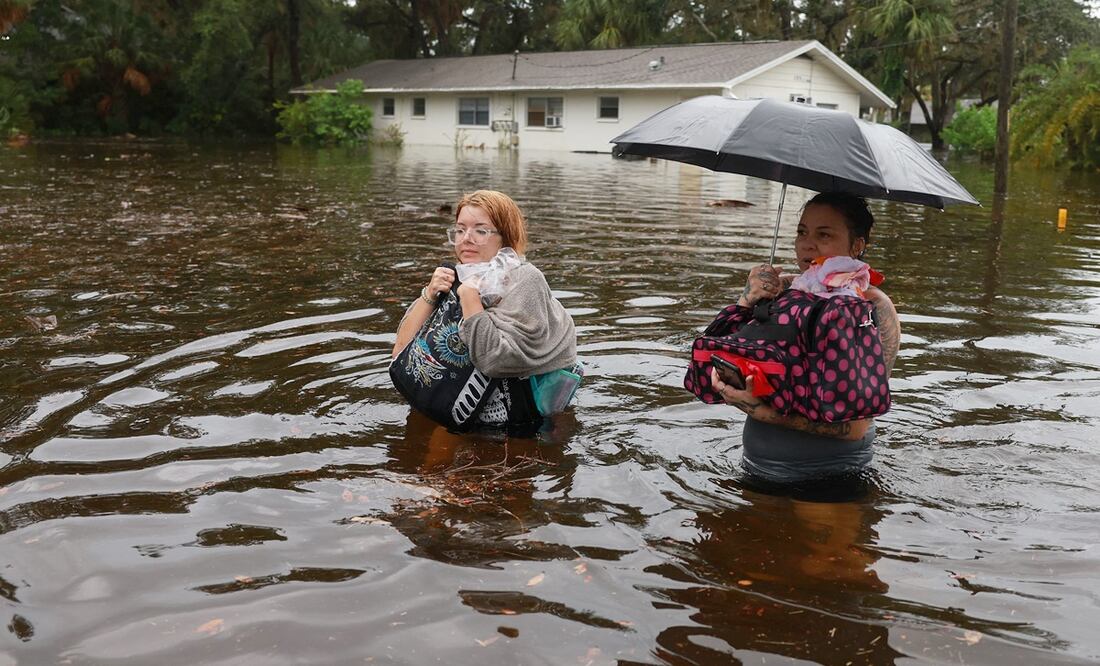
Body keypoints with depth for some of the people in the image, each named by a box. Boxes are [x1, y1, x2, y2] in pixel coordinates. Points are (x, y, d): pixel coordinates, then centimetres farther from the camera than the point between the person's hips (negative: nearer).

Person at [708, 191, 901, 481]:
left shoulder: (873, 308, -7)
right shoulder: (778, 289, 6)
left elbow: (855, 425, -16)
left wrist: (760, 411, -24)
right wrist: (746, 303, -13)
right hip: (757, 470, 4)